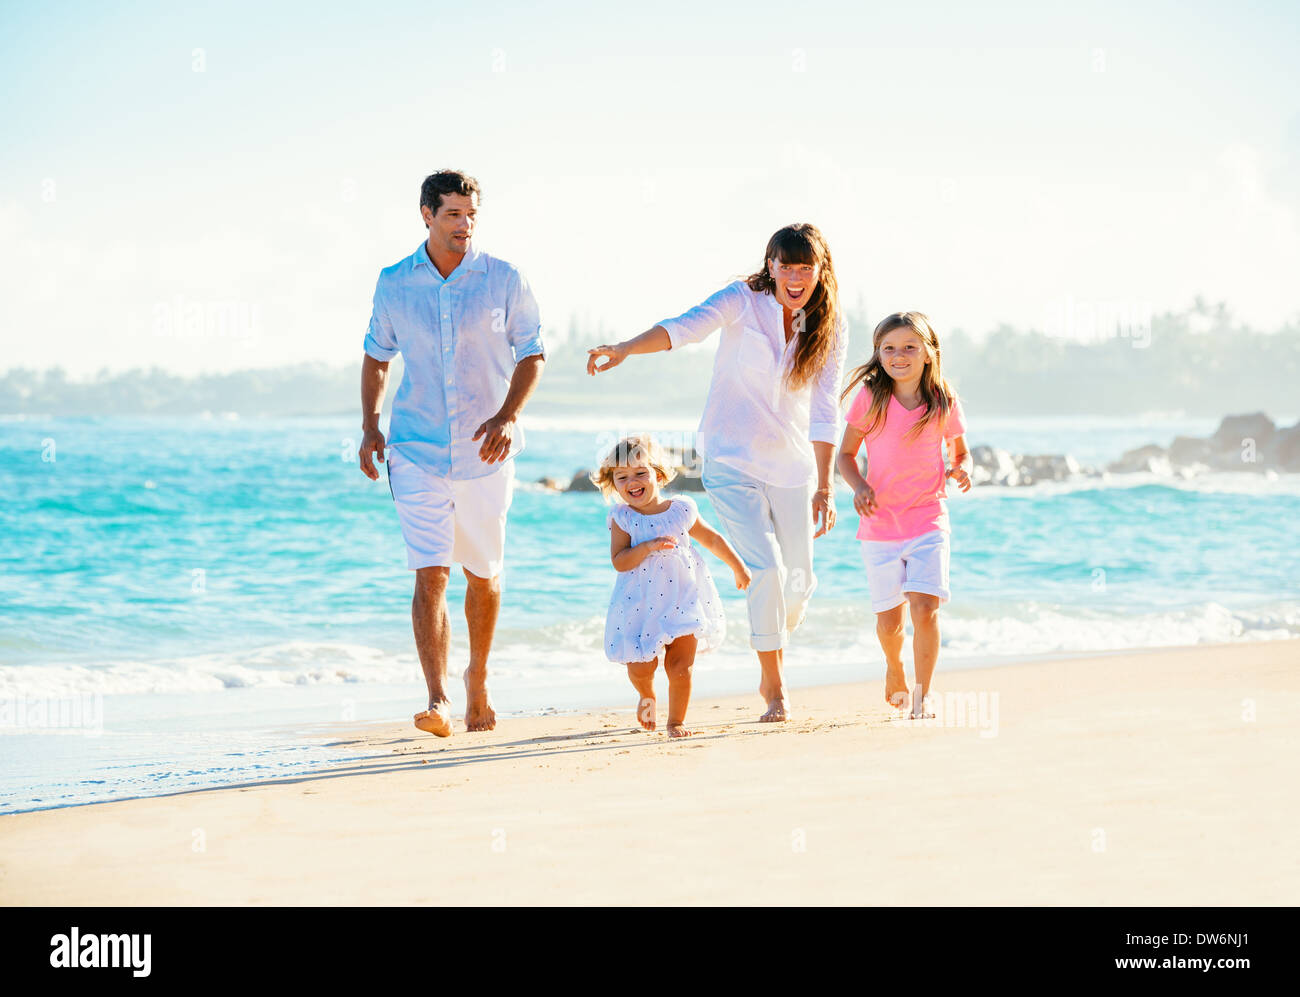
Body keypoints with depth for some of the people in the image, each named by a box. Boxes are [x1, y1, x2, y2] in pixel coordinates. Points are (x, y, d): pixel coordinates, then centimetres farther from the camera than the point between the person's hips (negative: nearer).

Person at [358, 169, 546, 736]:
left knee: (483, 576, 14)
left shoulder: (503, 280, -1)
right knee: (429, 575, -13)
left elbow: (532, 354, 3)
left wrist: (508, 416, -12)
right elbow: (376, 355, 15)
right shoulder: (395, 284, 2)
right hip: (417, 450, -1)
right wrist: (369, 424, 3)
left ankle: (477, 680, 37)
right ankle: (437, 701, -21)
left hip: (483, 452, 1)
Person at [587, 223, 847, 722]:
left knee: (798, 581, 7)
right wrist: (625, 348, -46)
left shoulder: (830, 329, -1)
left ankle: (772, 659, 38)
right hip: (731, 461, -4)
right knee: (766, 568, -17)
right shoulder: (743, 302, -10)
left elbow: (824, 413, -2)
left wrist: (824, 487, -6)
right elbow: (686, 326, -28)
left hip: (791, 464, 4)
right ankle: (775, 690, -4)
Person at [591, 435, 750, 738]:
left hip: (683, 600, 1)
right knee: (640, 668, -2)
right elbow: (619, 562, -13)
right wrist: (649, 546, -26)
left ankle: (677, 720, 15)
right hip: (641, 605, -1)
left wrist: (738, 567, 22)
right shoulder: (622, 519, -5)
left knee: (680, 667, -3)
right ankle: (647, 696, 33)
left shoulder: (681, 509, 0)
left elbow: (712, 539, 15)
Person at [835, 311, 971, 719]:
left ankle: (922, 697, -4)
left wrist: (962, 470, -11)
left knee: (925, 608, -15)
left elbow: (960, 452, 12)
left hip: (928, 522, 0)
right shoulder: (870, 398, -6)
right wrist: (859, 486, -16)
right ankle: (894, 669, 40)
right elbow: (846, 454, 2)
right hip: (880, 525, 0)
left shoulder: (944, 402, -3)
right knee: (889, 620, 8)